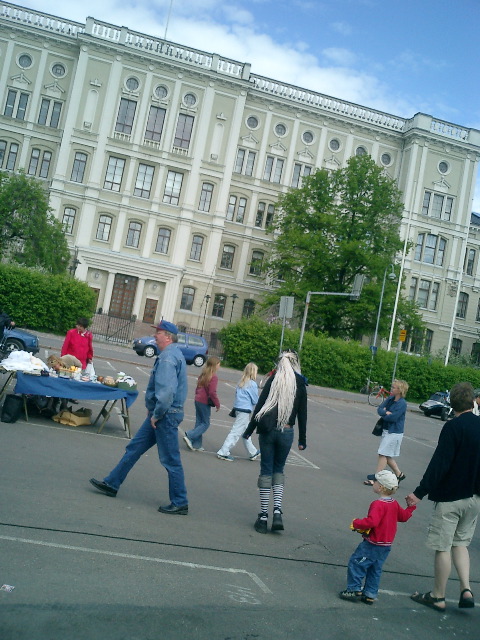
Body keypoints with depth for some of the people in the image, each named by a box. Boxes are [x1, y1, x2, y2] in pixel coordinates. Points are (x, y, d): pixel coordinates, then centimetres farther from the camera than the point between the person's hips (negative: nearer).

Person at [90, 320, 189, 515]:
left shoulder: (167, 358, -20)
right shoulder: (174, 354, 13)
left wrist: (157, 415, -18)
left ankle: (180, 503, 8)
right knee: (134, 448, 16)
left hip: (166, 415, -10)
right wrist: (154, 410, 17)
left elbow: (166, 392, -29)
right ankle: (112, 484, 25)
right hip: (161, 413, 10)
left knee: (171, 460, -1)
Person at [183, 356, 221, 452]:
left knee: (199, 423, 13)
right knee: (205, 423, 4)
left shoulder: (203, 374, 8)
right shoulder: (213, 377, -16)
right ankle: (189, 436, -7)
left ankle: (196, 445, 16)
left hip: (198, 400, 8)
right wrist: (217, 404, -10)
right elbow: (212, 392, -20)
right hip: (205, 402, -8)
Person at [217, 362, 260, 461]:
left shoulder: (241, 382, 7)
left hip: (238, 408, 8)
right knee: (236, 432, -3)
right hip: (245, 410, -8)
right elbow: (255, 400, -11)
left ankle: (253, 453, 32)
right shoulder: (252, 384, -14)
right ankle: (223, 452, -1)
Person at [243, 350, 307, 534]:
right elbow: (302, 414, 3)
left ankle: (263, 516, 8)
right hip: (286, 432, 1)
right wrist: (302, 440, 9)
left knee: (266, 470, 8)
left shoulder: (273, 380, -1)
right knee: (278, 470, 17)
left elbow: (259, 406, -3)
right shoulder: (300, 384, 1)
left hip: (267, 430, -1)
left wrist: (249, 430, 3)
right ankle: (277, 511, 1)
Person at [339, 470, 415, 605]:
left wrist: (356, 523, -20)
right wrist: (411, 507, 32)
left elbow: (372, 522, -32)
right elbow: (403, 516, 18)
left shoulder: (378, 504, -23)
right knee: (375, 569, 17)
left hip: (373, 544, -9)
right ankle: (370, 594, 21)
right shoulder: (394, 504, 5)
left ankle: (354, 590, 4)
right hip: (387, 545, 9)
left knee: (356, 563, 1)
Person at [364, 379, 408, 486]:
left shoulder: (402, 403, -17)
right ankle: (399, 474, 29)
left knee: (383, 454, -6)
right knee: (387, 456, 15)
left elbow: (392, 417, -24)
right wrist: (386, 412, -19)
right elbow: (379, 409, 1)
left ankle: (376, 478, -1)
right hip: (386, 430, 8)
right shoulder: (390, 398, 7)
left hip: (394, 433, -8)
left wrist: (383, 414, -6)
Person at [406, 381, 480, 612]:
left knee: (443, 547, 5)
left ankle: (438, 597, 15)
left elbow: (439, 464, -22)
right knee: (460, 543, 21)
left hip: (449, 497, -7)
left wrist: (420, 493, -19)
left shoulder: (453, 427, -17)